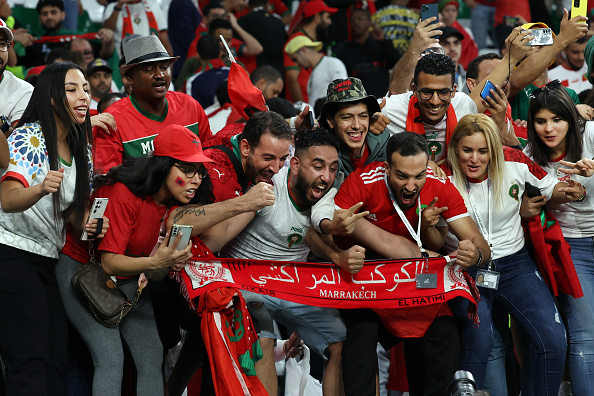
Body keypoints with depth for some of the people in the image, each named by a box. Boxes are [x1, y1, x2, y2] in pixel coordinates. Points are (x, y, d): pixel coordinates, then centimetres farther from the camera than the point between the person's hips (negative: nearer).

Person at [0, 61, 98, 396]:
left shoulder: (82, 150, 11)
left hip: (48, 260, 8)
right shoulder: (28, 137, -13)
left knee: (56, 356, 5)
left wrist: (83, 221, -1)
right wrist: (41, 189, -47)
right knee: (30, 359, -16)